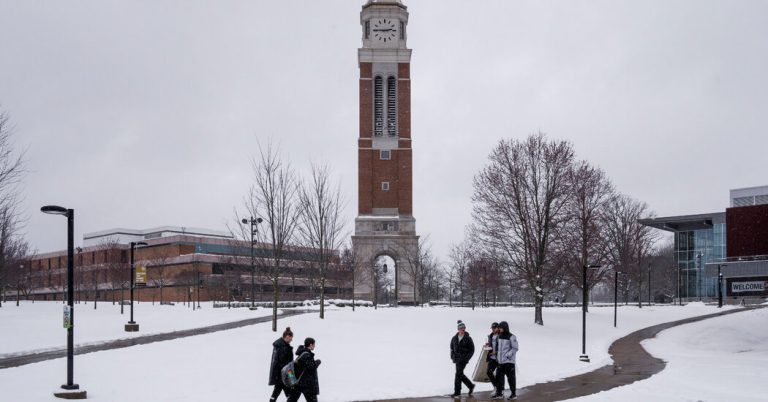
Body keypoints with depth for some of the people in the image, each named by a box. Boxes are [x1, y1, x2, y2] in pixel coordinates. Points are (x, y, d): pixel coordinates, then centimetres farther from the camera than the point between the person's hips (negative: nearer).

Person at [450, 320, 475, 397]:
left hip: (463, 359, -6)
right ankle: (471, 386, 29)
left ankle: (457, 391, -2)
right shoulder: (454, 338, 7)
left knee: (458, 374, -9)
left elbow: (472, 350, -3)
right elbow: (452, 348, 18)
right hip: (457, 359, 6)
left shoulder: (468, 338, -6)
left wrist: (466, 358, -12)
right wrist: (452, 356, 5)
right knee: (460, 374, 11)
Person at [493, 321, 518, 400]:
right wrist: (497, 356, 13)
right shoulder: (500, 336, 13)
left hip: (509, 361, -8)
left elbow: (515, 348, -12)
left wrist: (507, 356, -17)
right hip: (501, 361, 8)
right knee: (499, 377, 8)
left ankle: (514, 394, 8)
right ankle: (499, 393, 17)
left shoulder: (511, 337, -10)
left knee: (511, 377, -1)